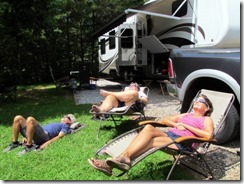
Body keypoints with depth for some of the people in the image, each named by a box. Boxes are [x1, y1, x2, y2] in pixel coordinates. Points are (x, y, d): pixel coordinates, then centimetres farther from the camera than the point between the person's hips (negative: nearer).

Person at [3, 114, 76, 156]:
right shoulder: (55, 124, 39)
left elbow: (59, 136, -4)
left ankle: (29, 146, -23)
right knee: (18, 118, -6)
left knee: (30, 119, -32)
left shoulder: (65, 126, 16)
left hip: (45, 136, -8)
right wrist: (27, 137, 18)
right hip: (35, 136, 8)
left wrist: (47, 143, -20)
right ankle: (14, 143, -2)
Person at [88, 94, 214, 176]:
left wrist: (186, 126, -4)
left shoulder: (206, 119, 15)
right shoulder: (186, 114, 33)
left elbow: (209, 136, -7)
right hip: (169, 135, 5)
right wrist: (176, 124, 5)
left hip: (182, 142, -5)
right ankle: (122, 159, -39)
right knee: (149, 128, -27)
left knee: (150, 142, -29)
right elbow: (164, 120, 27)